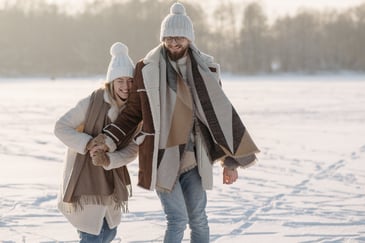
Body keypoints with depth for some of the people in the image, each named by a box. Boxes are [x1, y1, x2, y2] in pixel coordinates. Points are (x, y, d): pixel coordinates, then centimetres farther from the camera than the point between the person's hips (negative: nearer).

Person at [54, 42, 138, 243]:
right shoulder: (92, 103, -19)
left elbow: (133, 148, -10)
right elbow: (60, 127, -15)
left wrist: (108, 160, -27)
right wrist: (88, 144, -27)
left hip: (112, 177, 6)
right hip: (85, 173, -6)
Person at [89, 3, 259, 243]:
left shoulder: (206, 70, 2)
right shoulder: (147, 69, -5)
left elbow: (220, 115, 6)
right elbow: (133, 113, 4)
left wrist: (230, 160, 5)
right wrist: (108, 139, -9)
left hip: (192, 158, 3)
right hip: (161, 158, -3)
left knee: (198, 220, 9)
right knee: (178, 220, -8)